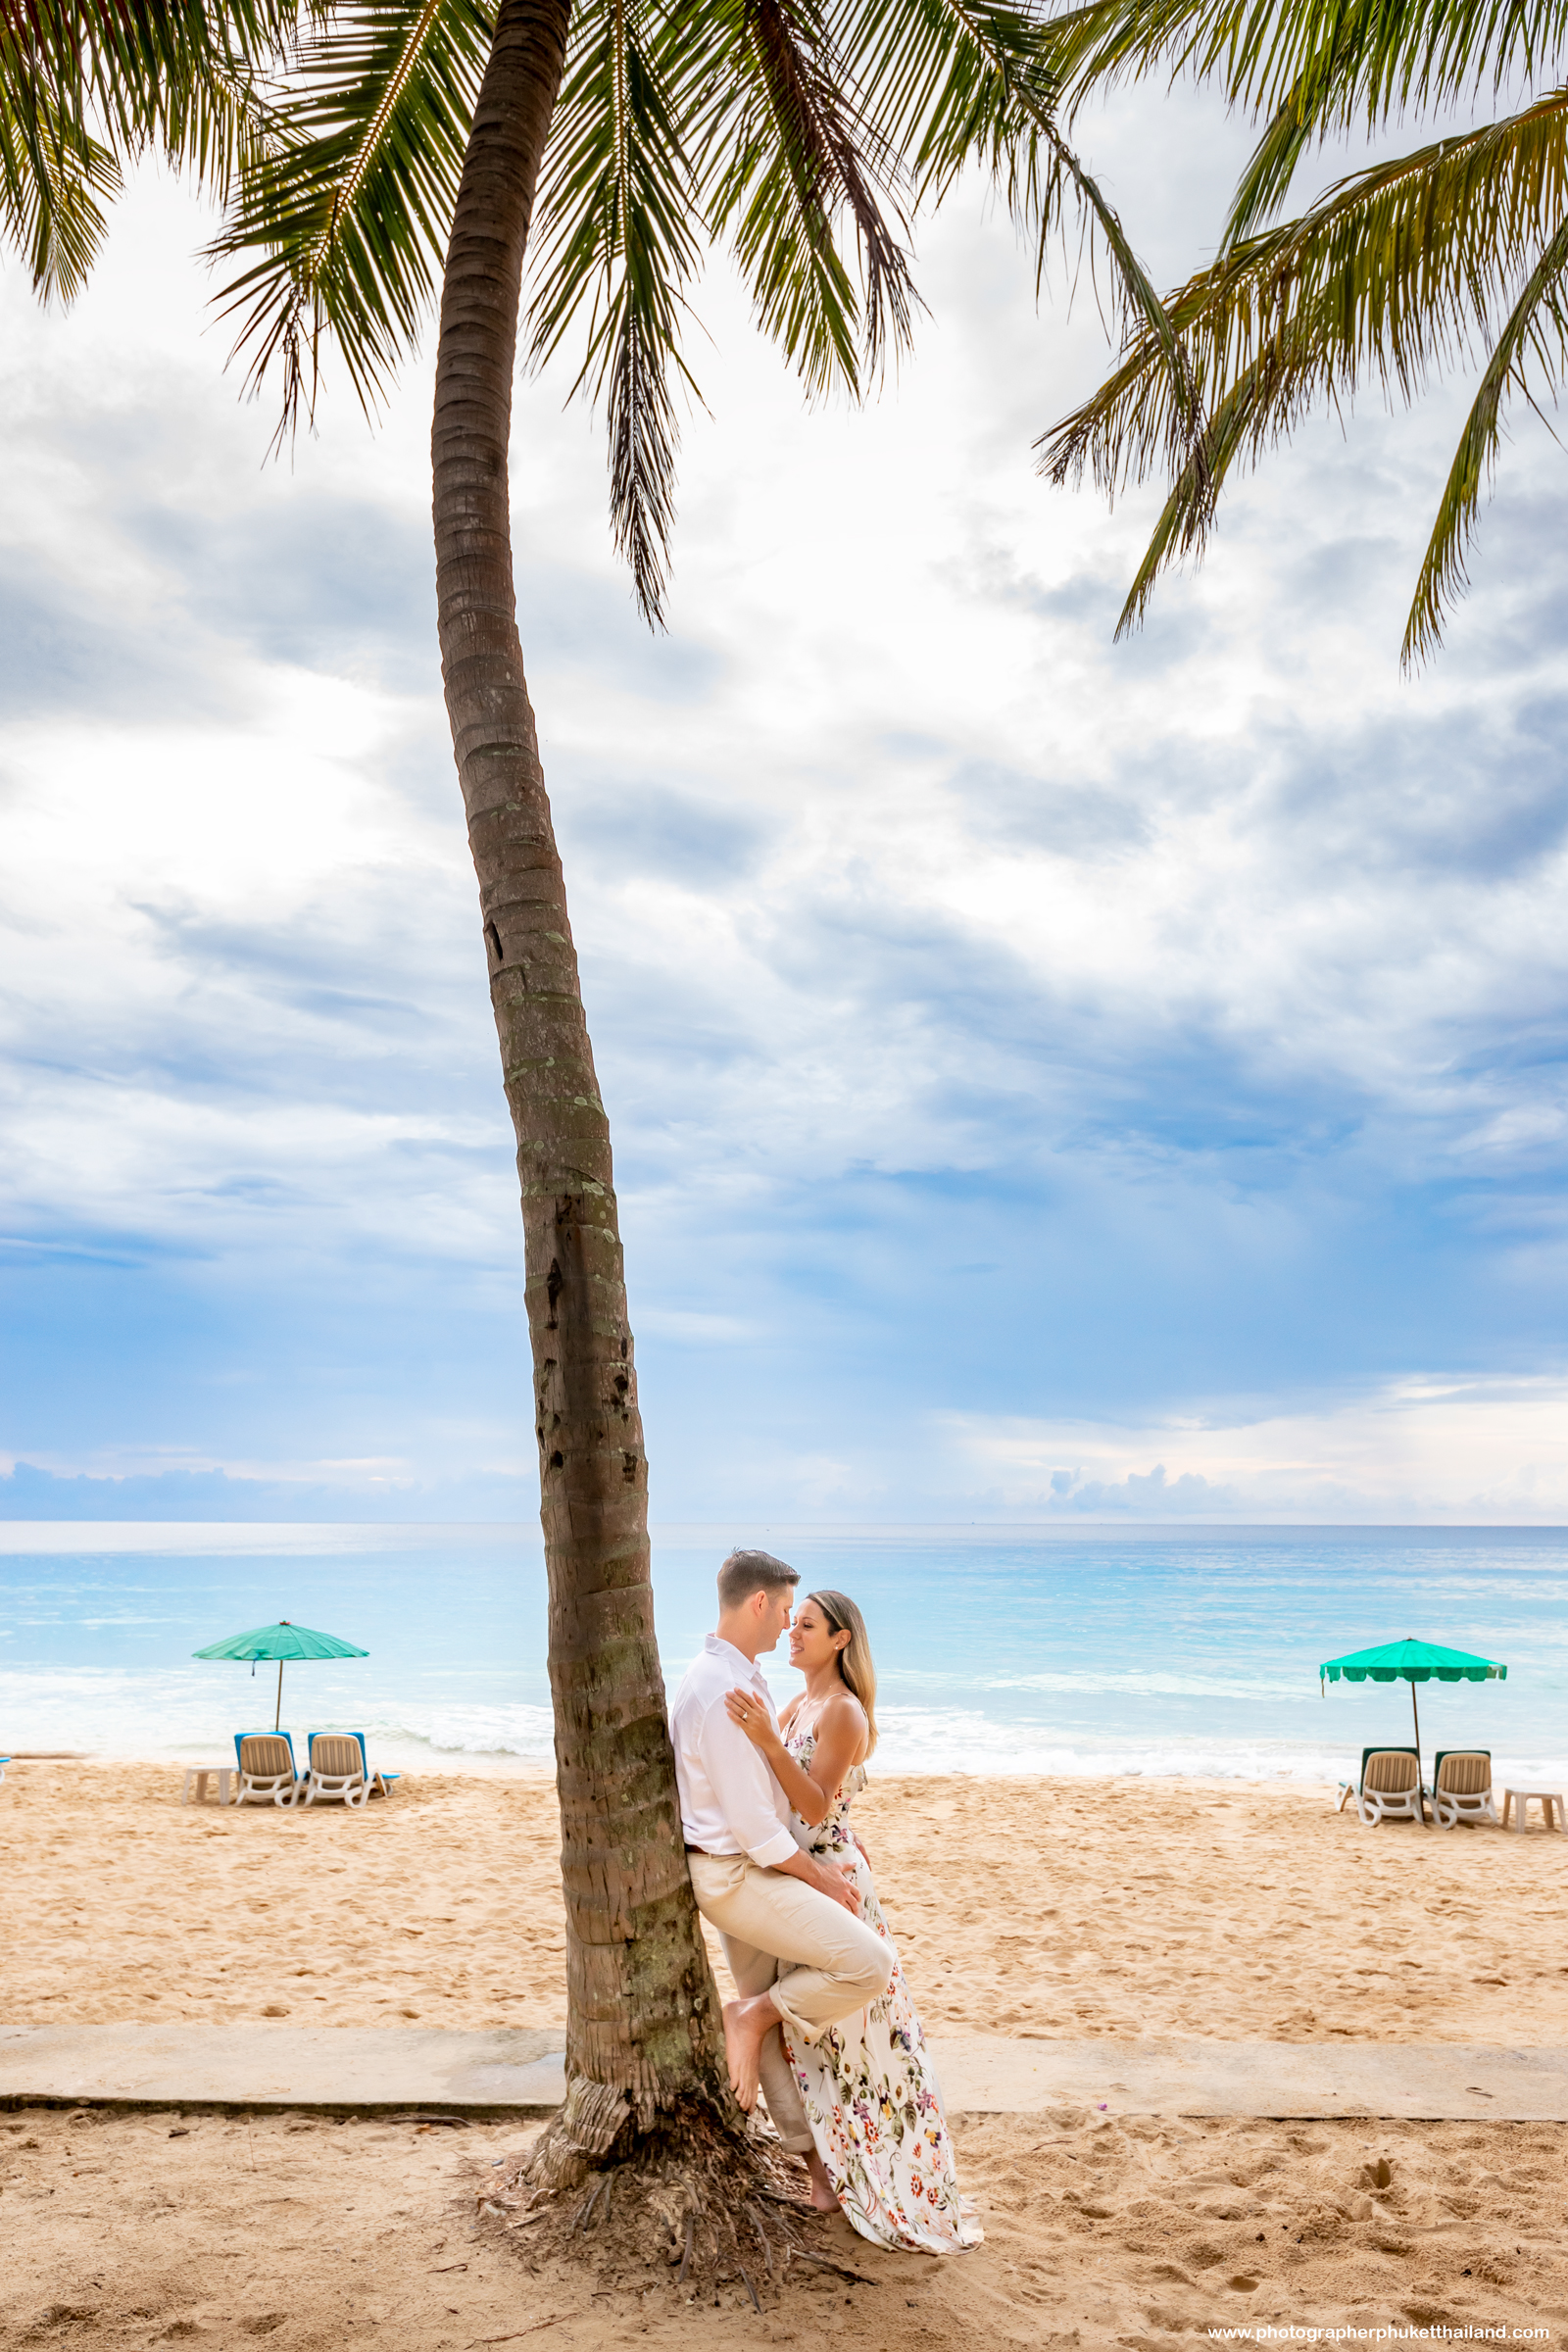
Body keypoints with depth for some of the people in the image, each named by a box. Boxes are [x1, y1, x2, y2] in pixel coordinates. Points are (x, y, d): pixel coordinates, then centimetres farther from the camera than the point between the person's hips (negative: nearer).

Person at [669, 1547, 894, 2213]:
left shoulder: (740, 1677, 10)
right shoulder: (722, 1692, -24)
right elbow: (749, 1821, -23)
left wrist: (816, 1856, 10)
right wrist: (817, 1875, -11)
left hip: (752, 1865, 10)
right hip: (735, 1874, -10)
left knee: (773, 2012, 18)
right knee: (868, 1963, -16)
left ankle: (812, 2154, 30)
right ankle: (750, 2017, 0)